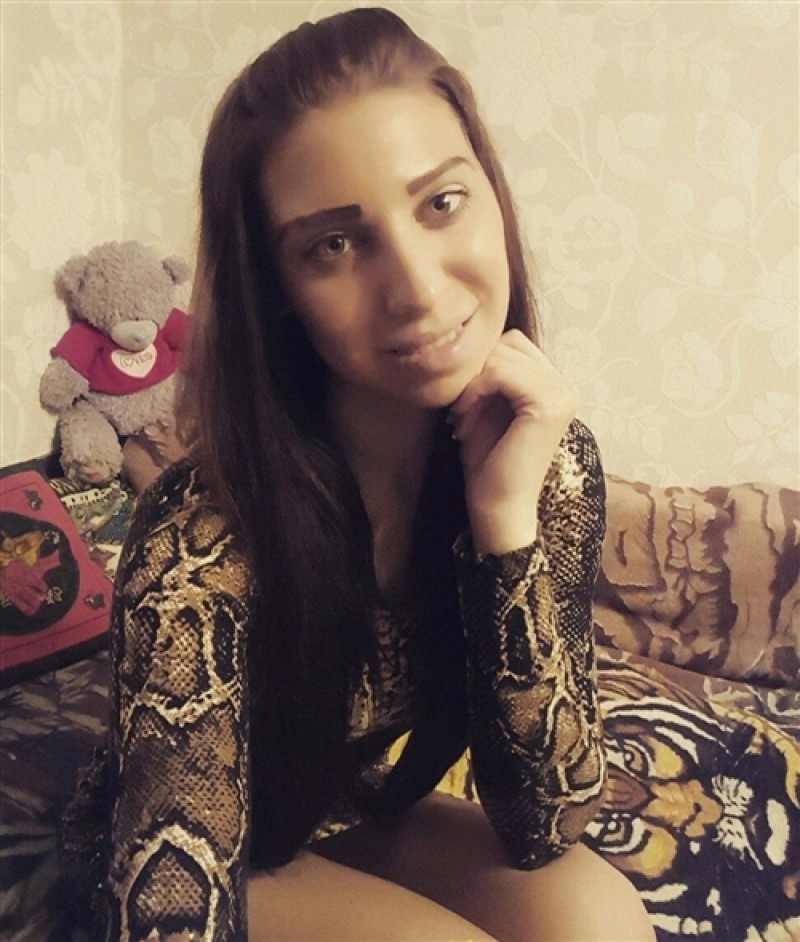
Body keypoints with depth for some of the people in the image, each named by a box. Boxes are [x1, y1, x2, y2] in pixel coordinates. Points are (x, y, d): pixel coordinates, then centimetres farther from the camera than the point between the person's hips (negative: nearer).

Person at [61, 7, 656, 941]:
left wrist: (506, 517, -31)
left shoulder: (552, 458, -19)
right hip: (224, 859, -3)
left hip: (363, 811, 4)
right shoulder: (202, 541, -33)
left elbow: (542, 829, -20)